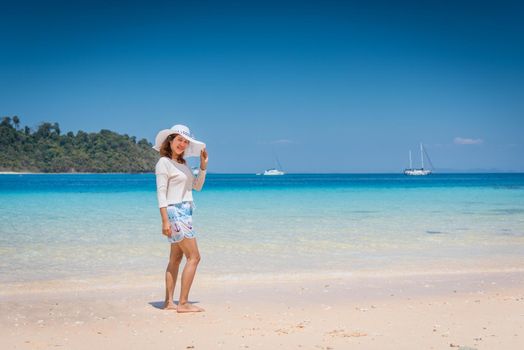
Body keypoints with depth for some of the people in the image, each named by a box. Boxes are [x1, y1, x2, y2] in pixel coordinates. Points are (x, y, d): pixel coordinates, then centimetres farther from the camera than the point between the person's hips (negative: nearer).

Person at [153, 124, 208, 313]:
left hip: (185, 213, 9)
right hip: (175, 212, -9)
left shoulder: (182, 163, 15)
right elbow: (161, 193, -15)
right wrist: (165, 221, -20)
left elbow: (197, 186, 19)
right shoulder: (164, 163, -10)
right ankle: (183, 303, -10)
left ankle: (169, 302, 15)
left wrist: (203, 165, 8)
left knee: (176, 258, 10)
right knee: (193, 257, -11)